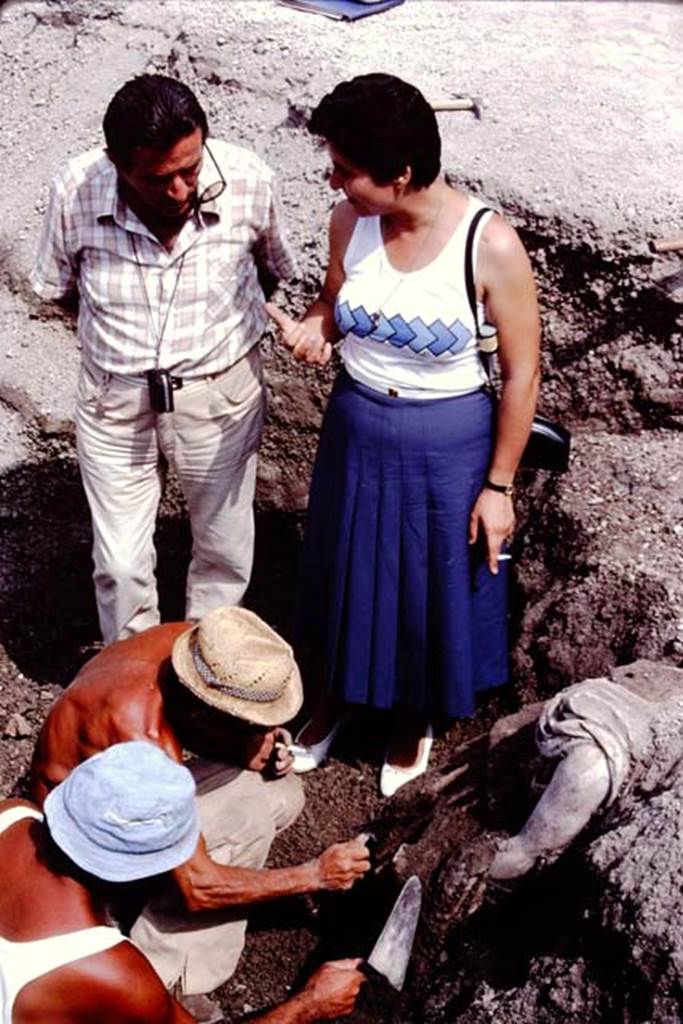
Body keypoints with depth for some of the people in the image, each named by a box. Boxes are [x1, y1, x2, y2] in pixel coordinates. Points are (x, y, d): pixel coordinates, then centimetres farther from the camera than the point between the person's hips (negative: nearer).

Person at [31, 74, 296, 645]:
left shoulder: (248, 181, -21)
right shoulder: (76, 191, -20)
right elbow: (58, 288, 0)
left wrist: (218, 316, 7)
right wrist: (122, 322, -4)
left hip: (221, 394, 1)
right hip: (115, 403, 0)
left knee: (225, 551, 18)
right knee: (120, 566, 10)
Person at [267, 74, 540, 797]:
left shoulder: (490, 244, -23)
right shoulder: (350, 221, -11)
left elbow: (521, 373, -14)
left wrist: (498, 484, -11)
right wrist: (311, 329, -17)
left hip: (447, 445, -4)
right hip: (356, 430, 4)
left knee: (432, 587, 15)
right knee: (345, 572, 21)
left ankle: (415, 720, 44)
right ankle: (337, 696, 49)